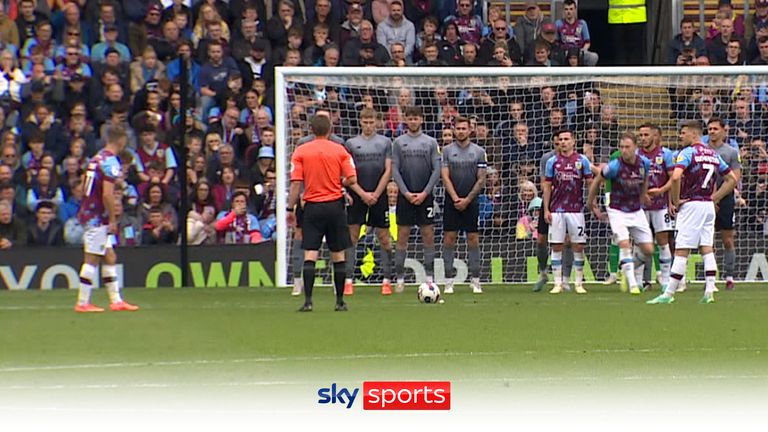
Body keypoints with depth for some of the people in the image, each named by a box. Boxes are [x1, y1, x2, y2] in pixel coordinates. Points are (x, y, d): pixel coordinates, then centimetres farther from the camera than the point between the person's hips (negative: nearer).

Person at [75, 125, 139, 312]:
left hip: (88, 213, 9)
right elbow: (107, 194, -22)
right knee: (92, 260, -4)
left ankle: (116, 300, 15)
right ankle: (83, 303, -2)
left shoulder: (97, 158, 12)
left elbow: (85, 189, 19)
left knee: (109, 258, 12)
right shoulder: (111, 162, -16)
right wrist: (113, 220, -15)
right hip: (97, 218, -9)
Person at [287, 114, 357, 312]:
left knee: (310, 255, -4)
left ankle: (308, 300, -15)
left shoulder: (300, 151, -2)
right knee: (338, 255, 8)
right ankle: (340, 301, 12)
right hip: (335, 205, 1)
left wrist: (290, 209, 0)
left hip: (312, 206, -1)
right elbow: (351, 179, -3)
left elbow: (296, 183, -6)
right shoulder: (340, 151, 1)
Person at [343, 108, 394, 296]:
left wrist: (376, 194, -6)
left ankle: (386, 280, 6)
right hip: (357, 196, 0)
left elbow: (388, 171, 2)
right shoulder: (351, 143, 5)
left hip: (378, 196, 0)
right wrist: (362, 194, -8)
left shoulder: (385, 142, 6)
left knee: (384, 237, 1)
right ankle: (348, 280, -2)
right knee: (352, 236, -3)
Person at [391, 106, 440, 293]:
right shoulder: (399, 142, 5)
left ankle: (429, 277, 5)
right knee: (402, 236, 0)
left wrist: (424, 193, -8)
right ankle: (400, 279, 3)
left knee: (428, 235, 0)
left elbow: (436, 170, 2)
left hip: (425, 195, 0)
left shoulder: (430, 142, 5)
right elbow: (395, 170, 2)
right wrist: (406, 192, -9)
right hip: (405, 196, 0)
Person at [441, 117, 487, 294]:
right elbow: (445, 177, -1)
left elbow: (481, 179, 1)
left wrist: (467, 200, -7)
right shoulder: (447, 151, 3)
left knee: (473, 238, -2)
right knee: (449, 238, -3)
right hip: (452, 201, 0)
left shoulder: (478, 152, 3)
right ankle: (449, 281, 1)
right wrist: (455, 198, -11)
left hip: (471, 201, 0)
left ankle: (475, 279, 2)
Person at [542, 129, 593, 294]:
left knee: (578, 246, 1)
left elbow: (590, 182, 5)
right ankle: (558, 283, 5)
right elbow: (547, 186, 8)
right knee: (556, 246, 1)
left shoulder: (582, 160, 3)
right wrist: (546, 210, 2)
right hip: (556, 210, 1)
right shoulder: (553, 161, 6)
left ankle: (579, 283, 8)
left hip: (576, 209, -1)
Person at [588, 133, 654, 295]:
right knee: (625, 245, -21)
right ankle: (633, 284, -15)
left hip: (637, 212, 4)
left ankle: (627, 268, 28)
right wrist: (591, 204, 5)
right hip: (618, 212, -4)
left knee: (648, 250, 1)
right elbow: (597, 181, -3)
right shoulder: (615, 166, -18)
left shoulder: (644, 163, -7)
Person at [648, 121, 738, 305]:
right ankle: (709, 291, 1)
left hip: (691, 205, -7)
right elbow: (732, 179, 17)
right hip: (709, 206, 7)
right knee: (707, 249, 8)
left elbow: (676, 177, -25)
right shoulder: (713, 154, 12)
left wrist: (675, 200, -13)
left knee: (681, 251, -6)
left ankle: (669, 294, -6)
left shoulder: (688, 152, -9)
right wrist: (714, 198, 15)